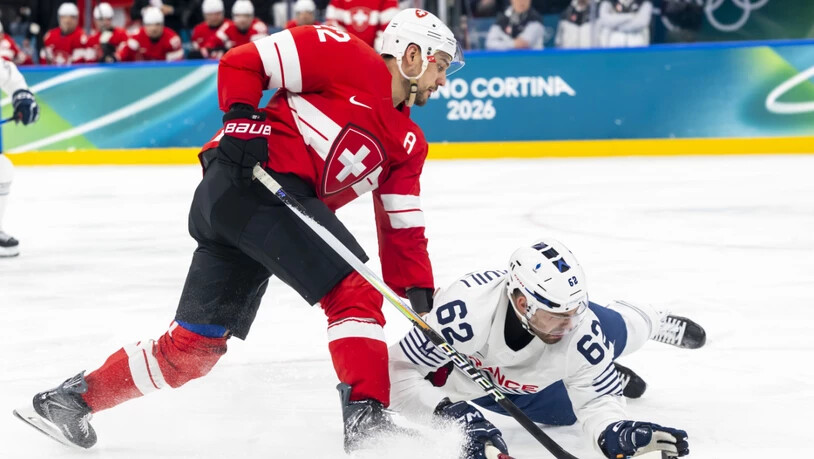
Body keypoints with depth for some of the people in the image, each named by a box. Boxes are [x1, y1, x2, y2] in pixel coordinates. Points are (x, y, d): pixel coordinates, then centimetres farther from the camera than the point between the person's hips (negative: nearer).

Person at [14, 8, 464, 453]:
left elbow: (402, 227, 19)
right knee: (354, 291, -14)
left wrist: (419, 292, 8)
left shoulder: (408, 143, 22)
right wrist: (242, 119, -15)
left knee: (193, 348, 9)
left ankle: (69, 399, 19)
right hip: (252, 181, -9)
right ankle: (367, 419, -16)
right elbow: (242, 62, -2)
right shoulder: (346, 56, -1)